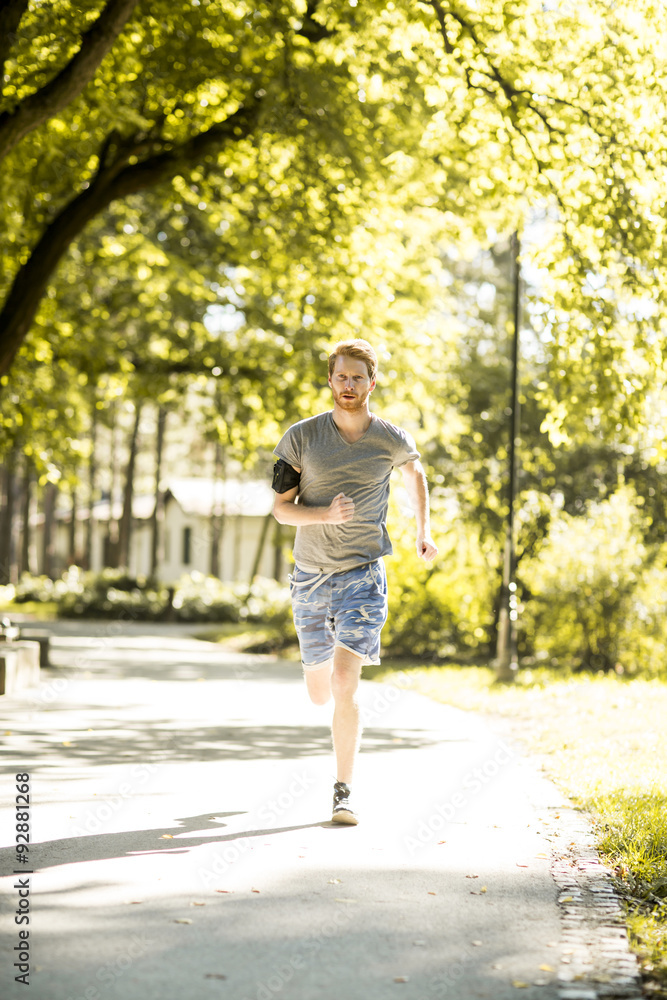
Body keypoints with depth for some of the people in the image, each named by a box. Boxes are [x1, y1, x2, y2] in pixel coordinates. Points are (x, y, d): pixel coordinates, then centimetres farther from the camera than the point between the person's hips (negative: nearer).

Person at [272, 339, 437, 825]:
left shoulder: (392, 440, -2)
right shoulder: (302, 437, -4)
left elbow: (415, 472, 22)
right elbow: (281, 507, -3)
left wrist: (424, 531, 19)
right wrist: (325, 515, -21)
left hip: (362, 572, -2)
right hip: (311, 575, 2)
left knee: (344, 686, -17)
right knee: (320, 693, 15)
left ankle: (344, 792, -8)